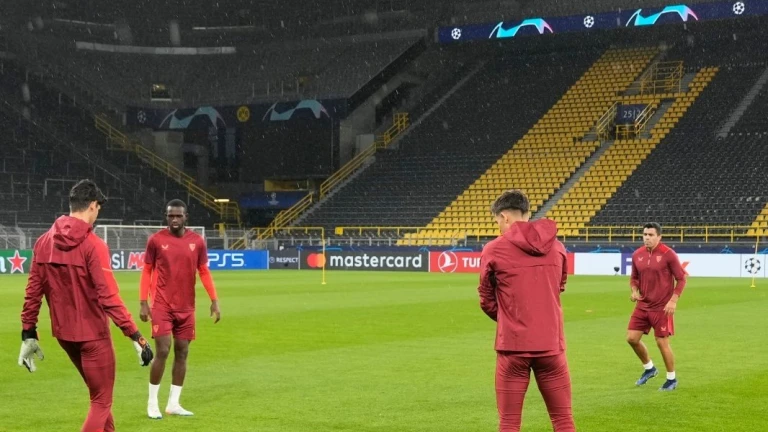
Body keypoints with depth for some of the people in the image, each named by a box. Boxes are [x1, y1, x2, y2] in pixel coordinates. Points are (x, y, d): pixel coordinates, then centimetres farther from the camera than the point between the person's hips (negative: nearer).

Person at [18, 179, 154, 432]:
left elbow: (33, 291, 5)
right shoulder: (93, 245, -17)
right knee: (101, 402, 5)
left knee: (99, 394, 24)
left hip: (63, 334, 7)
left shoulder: (44, 242, 3)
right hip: (93, 334, -7)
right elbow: (108, 297, -22)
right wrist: (135, 336, -20)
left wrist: (28, 334, 12)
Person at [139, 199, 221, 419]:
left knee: (182, 353, 6)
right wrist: (143, 303, -5)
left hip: (186, 307, 3)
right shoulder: (156, 240, -5)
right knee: (162, 352, -9)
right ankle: (152, 403, 5)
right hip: (161, 305, -3)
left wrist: (214, 300, 0)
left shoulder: (197, 241, 1)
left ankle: (173, 403, 16)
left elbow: (204, 272, 8)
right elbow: (147, 271, 1)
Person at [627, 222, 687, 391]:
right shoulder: (637, 255, 3)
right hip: (643, 305, 6)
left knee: (662, 343, -3)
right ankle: (649, 368, 28)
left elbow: (681, 279, -8)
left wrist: (673, 300, -15)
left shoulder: (668, 254, -12)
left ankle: (672, 379, 17)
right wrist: (634, 291, -3)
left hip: (662, 307, -5)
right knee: (632, 338, 4)